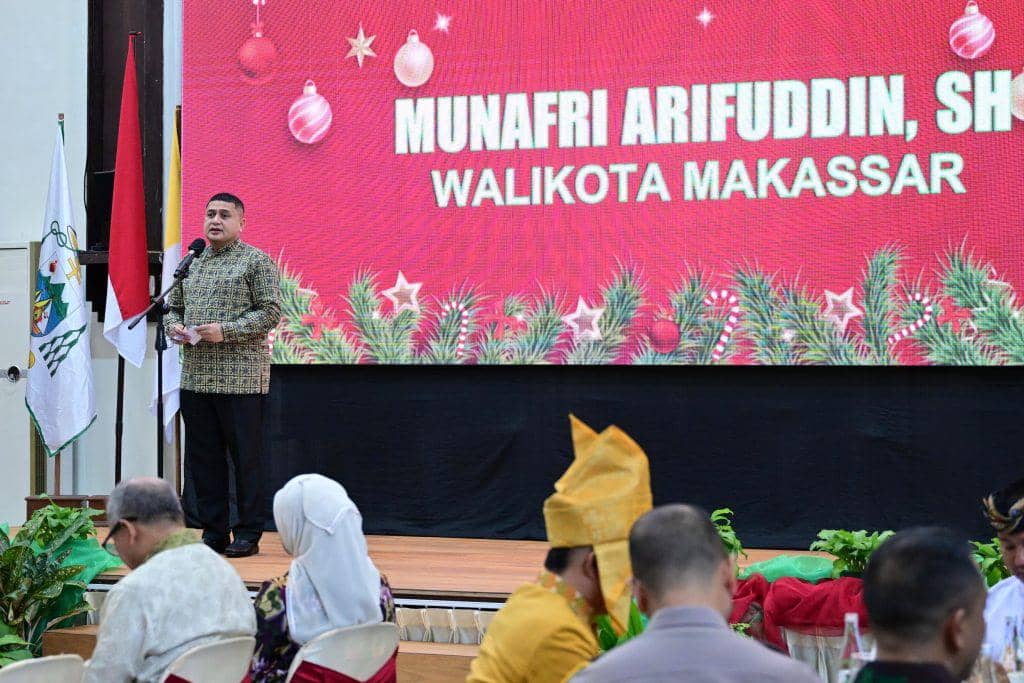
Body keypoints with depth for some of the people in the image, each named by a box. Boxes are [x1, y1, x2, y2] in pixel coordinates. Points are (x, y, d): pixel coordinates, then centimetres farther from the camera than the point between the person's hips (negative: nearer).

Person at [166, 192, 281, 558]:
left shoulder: (257, 261, -2)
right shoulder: (191, 263, 17)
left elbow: (270, 312, -9)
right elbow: (172, 305, 23)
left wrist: (226, 330, -18)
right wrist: (174, 326, 0)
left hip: (241, 378, -6)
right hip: (195, 376, 6)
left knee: (246, 457, -1)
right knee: (202, 458, 8)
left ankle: (248, 534, 6)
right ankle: (213, 532, 17)